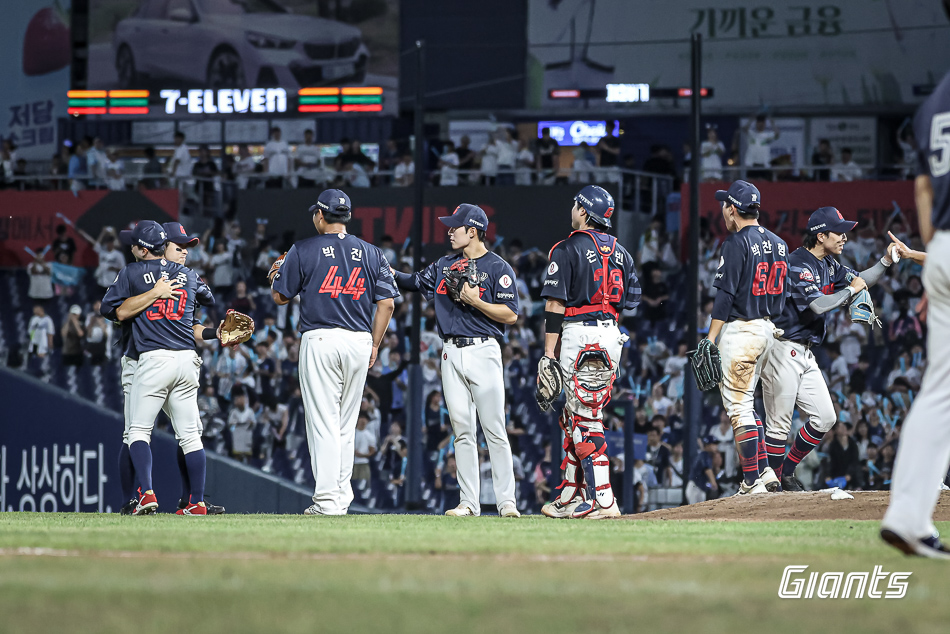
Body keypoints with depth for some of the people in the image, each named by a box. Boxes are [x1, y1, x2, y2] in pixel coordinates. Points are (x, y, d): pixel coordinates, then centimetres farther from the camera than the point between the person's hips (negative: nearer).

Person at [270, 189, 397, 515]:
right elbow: (387, 302, 5)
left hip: (319, 341, -4)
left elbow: (280, 297, 4)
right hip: (359, 342, 4)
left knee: (323, 423, -5)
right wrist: (374, 344, 14)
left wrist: (276, 275, 26)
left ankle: (328, 499, -11)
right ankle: (342, 497, 14)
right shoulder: (371, 253, 10)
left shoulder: (303, 250, 0)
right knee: (346, 424, 13)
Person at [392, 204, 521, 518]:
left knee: (494, 430, -8)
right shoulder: (445, 265, 15)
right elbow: (414, 282, 16)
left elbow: (510, 315, -9)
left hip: (483, 351, -6)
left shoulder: (498, 268, -4)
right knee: (462, 430, 4)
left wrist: (475, 301, -17)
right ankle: (469, 503, 6)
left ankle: (506, 501, -7)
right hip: (451, 354, 6)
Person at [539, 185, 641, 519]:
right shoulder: (619, 251, 15)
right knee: (575, 416, 16)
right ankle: (570, 497, 20)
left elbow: (556, 304, -10)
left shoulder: (568, 250, -6)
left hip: (580, 334, -7)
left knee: (585, 419, -8)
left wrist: (549, 353, -10)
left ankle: (603, 500, -15)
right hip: (612, 336, 7)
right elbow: (631, 299, 14)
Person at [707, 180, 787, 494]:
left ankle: (753, 481, -7)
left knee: (738, 406, -5)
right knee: (745, 403, 19)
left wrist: (710, 341, -16)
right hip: (768, 328, 8)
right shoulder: (778, 244, 11)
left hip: (740, 330, -8)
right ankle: (764, 470, 13)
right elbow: (781, 294, 14)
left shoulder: (737, 243, -13)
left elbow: (726, 294, -17)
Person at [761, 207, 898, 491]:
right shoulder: (798, 264, -17)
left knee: (824, 417, 7)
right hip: (783, 350, -10)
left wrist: (886, 261, 6)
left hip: (804, 354, 10)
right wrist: (851, 290, -12)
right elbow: (817, 305, -26)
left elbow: (860, 280, 22)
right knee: (779, 424, -6)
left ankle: (787, 472, 19)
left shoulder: (828, 265, 12)